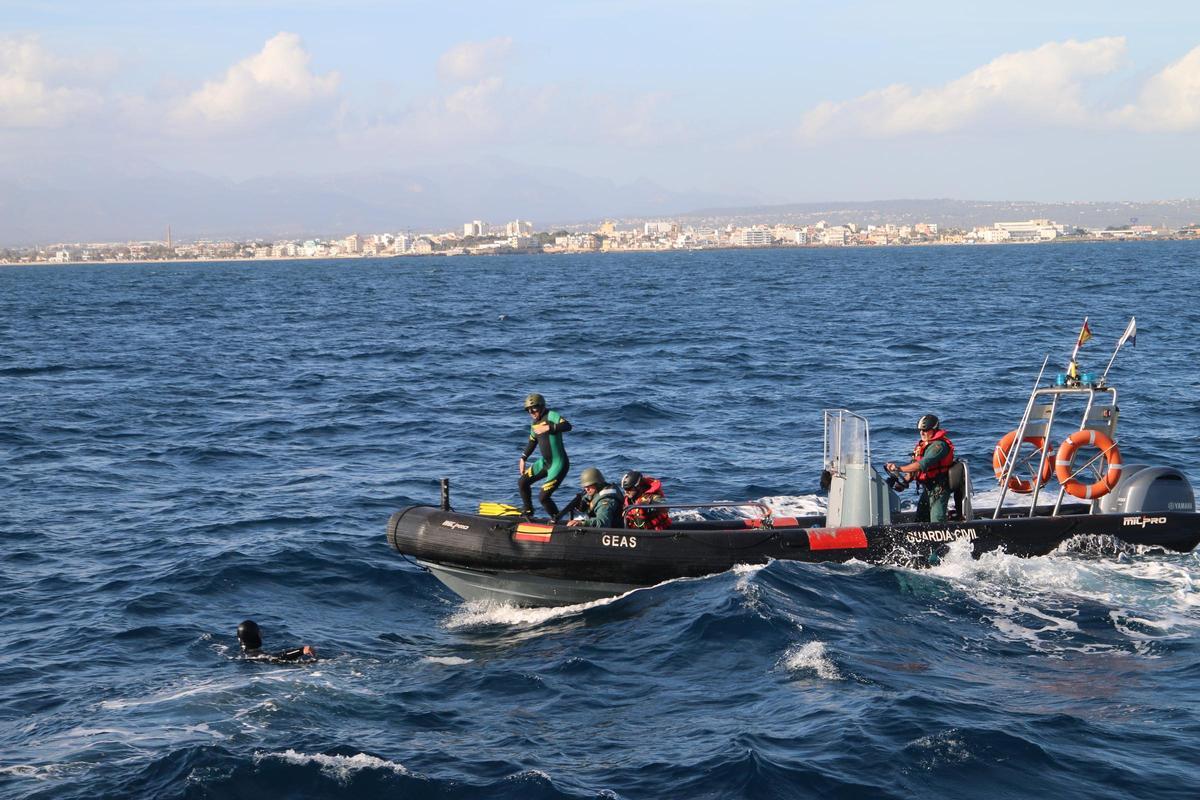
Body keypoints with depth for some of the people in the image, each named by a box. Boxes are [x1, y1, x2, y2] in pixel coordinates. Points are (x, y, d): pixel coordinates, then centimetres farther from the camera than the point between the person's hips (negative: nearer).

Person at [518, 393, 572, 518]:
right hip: (544, 462, 9)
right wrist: (523, 459, 27)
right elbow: (532, 441, 27)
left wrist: (548, 428, -40)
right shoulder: (534, 423, 11)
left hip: (559, 464, -9)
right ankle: (527, 511, 37)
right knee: (522, 483, 16)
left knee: (543, 497, -12)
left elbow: (567, 426, -33)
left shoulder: (551, 416, -16)